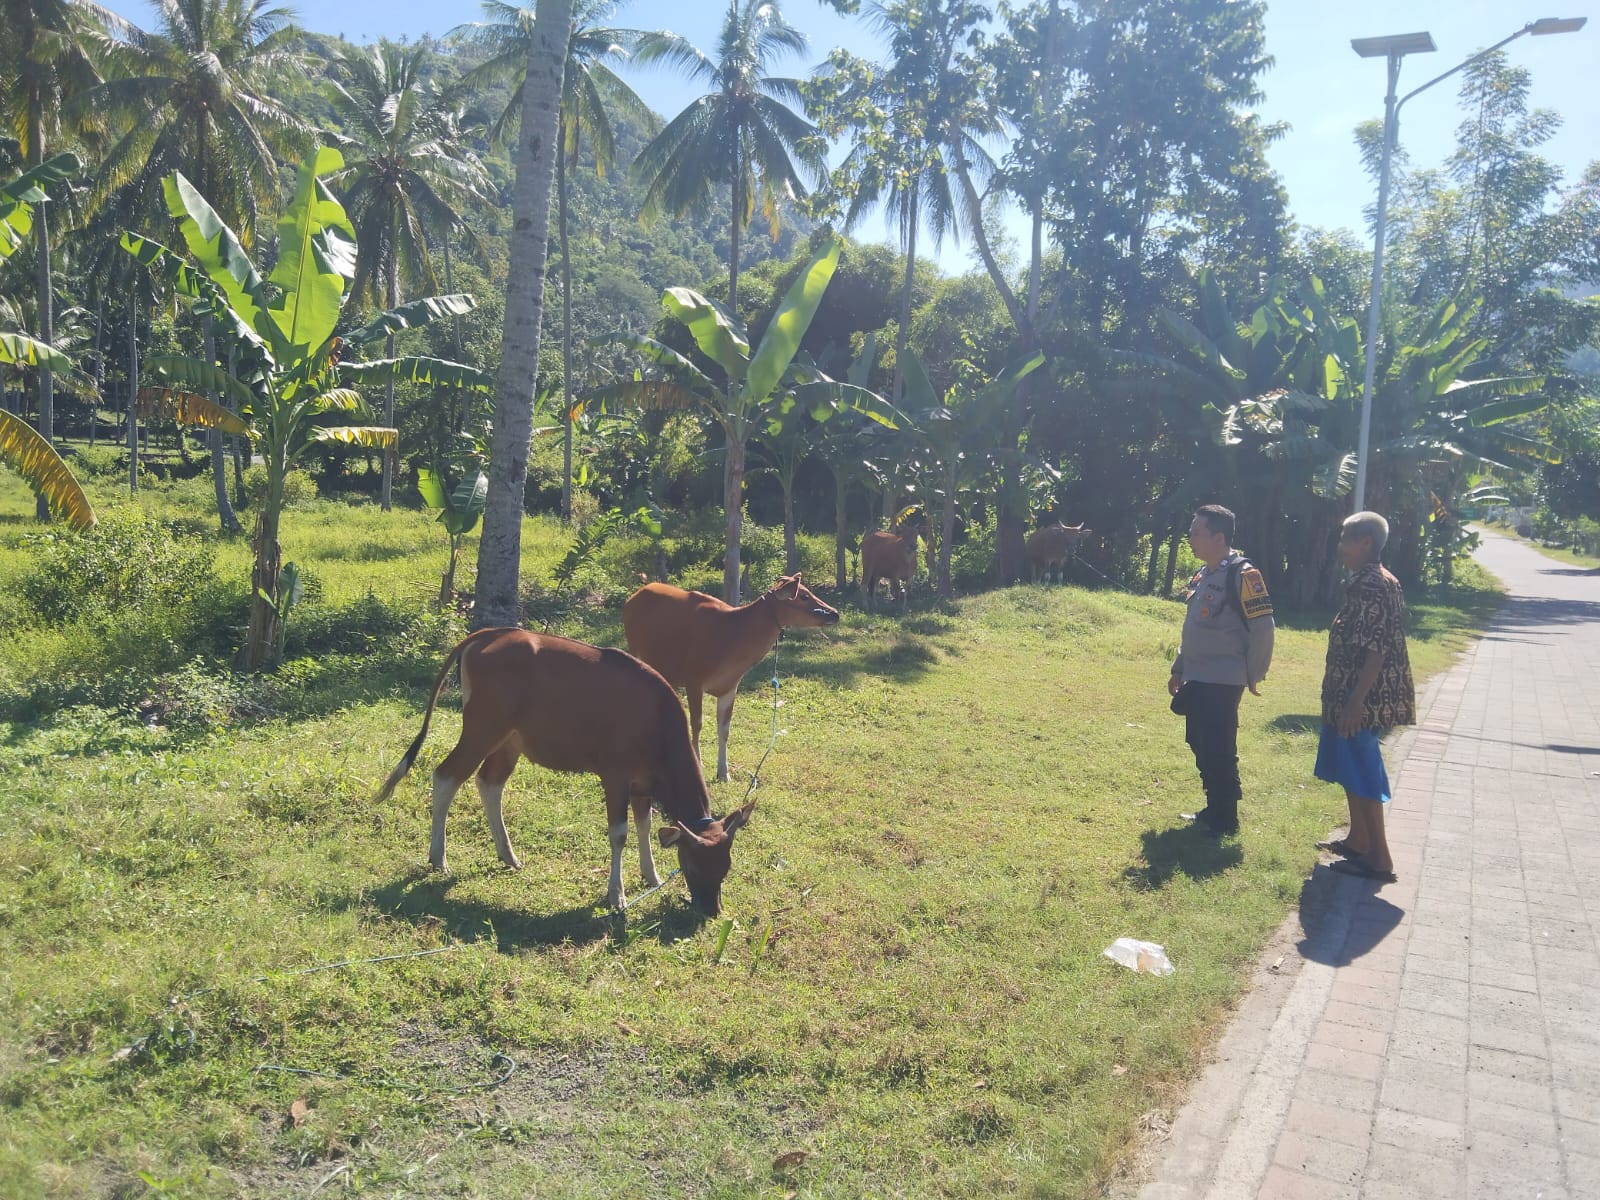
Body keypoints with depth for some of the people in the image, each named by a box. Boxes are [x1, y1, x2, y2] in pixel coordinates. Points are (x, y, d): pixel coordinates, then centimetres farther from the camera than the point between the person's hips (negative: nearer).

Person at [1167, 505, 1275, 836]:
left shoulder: (1242, 575, -16)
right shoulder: (1204, 574, 12)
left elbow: (1262, 628, -16)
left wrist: (1253, 676, -10)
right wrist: (1178, 669, 20)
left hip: (1221, 683, -9)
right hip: (1197, 680, 9)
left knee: (1219, 752, -2)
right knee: (1200, 746, 15)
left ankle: (1225, 820, 9)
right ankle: (1213, 810, 28)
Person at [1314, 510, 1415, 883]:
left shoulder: (1373, 586, -19)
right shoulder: (1366, 583, 12)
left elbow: (1376, 649, -24)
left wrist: (1355, 700, -25)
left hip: (1363, 698, -10)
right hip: (1354, 695, 10)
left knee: (1362, 772, -4)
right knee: (1351, 769, 20)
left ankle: (1379, 858, 2)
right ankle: (1357, 839, 32)